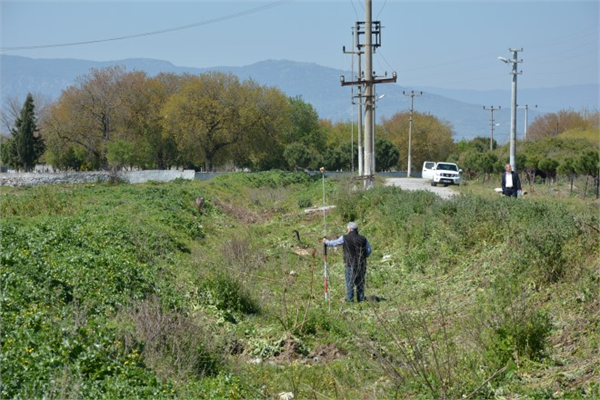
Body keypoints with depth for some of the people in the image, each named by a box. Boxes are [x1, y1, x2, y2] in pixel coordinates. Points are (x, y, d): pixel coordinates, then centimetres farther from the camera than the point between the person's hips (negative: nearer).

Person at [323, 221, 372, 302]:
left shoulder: (345, 238, -6)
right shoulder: (363, 239, 1)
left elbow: (334, 243, 8)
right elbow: (369, 251, 5)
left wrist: (326, 242, 27)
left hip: (350, 264, -3)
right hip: (361, 265, 3)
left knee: (350, 283, 4)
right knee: (360, 283, 12)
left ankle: (350, 300, 2)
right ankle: (361, 300, 14)